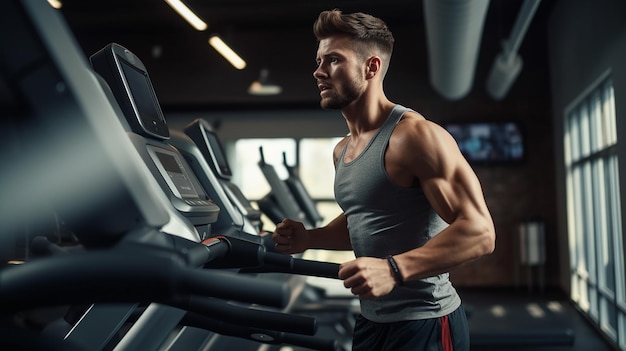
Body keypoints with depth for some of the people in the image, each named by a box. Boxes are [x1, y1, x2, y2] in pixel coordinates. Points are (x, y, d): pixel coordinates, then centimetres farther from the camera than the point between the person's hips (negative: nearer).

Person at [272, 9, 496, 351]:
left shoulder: (415, 135, -18)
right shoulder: (342, 151, 8)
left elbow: (479, 231, -23)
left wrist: (394, 269, -33)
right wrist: (308, 237, 4)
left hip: (424, 323, -8)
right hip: (370, 320, 8)